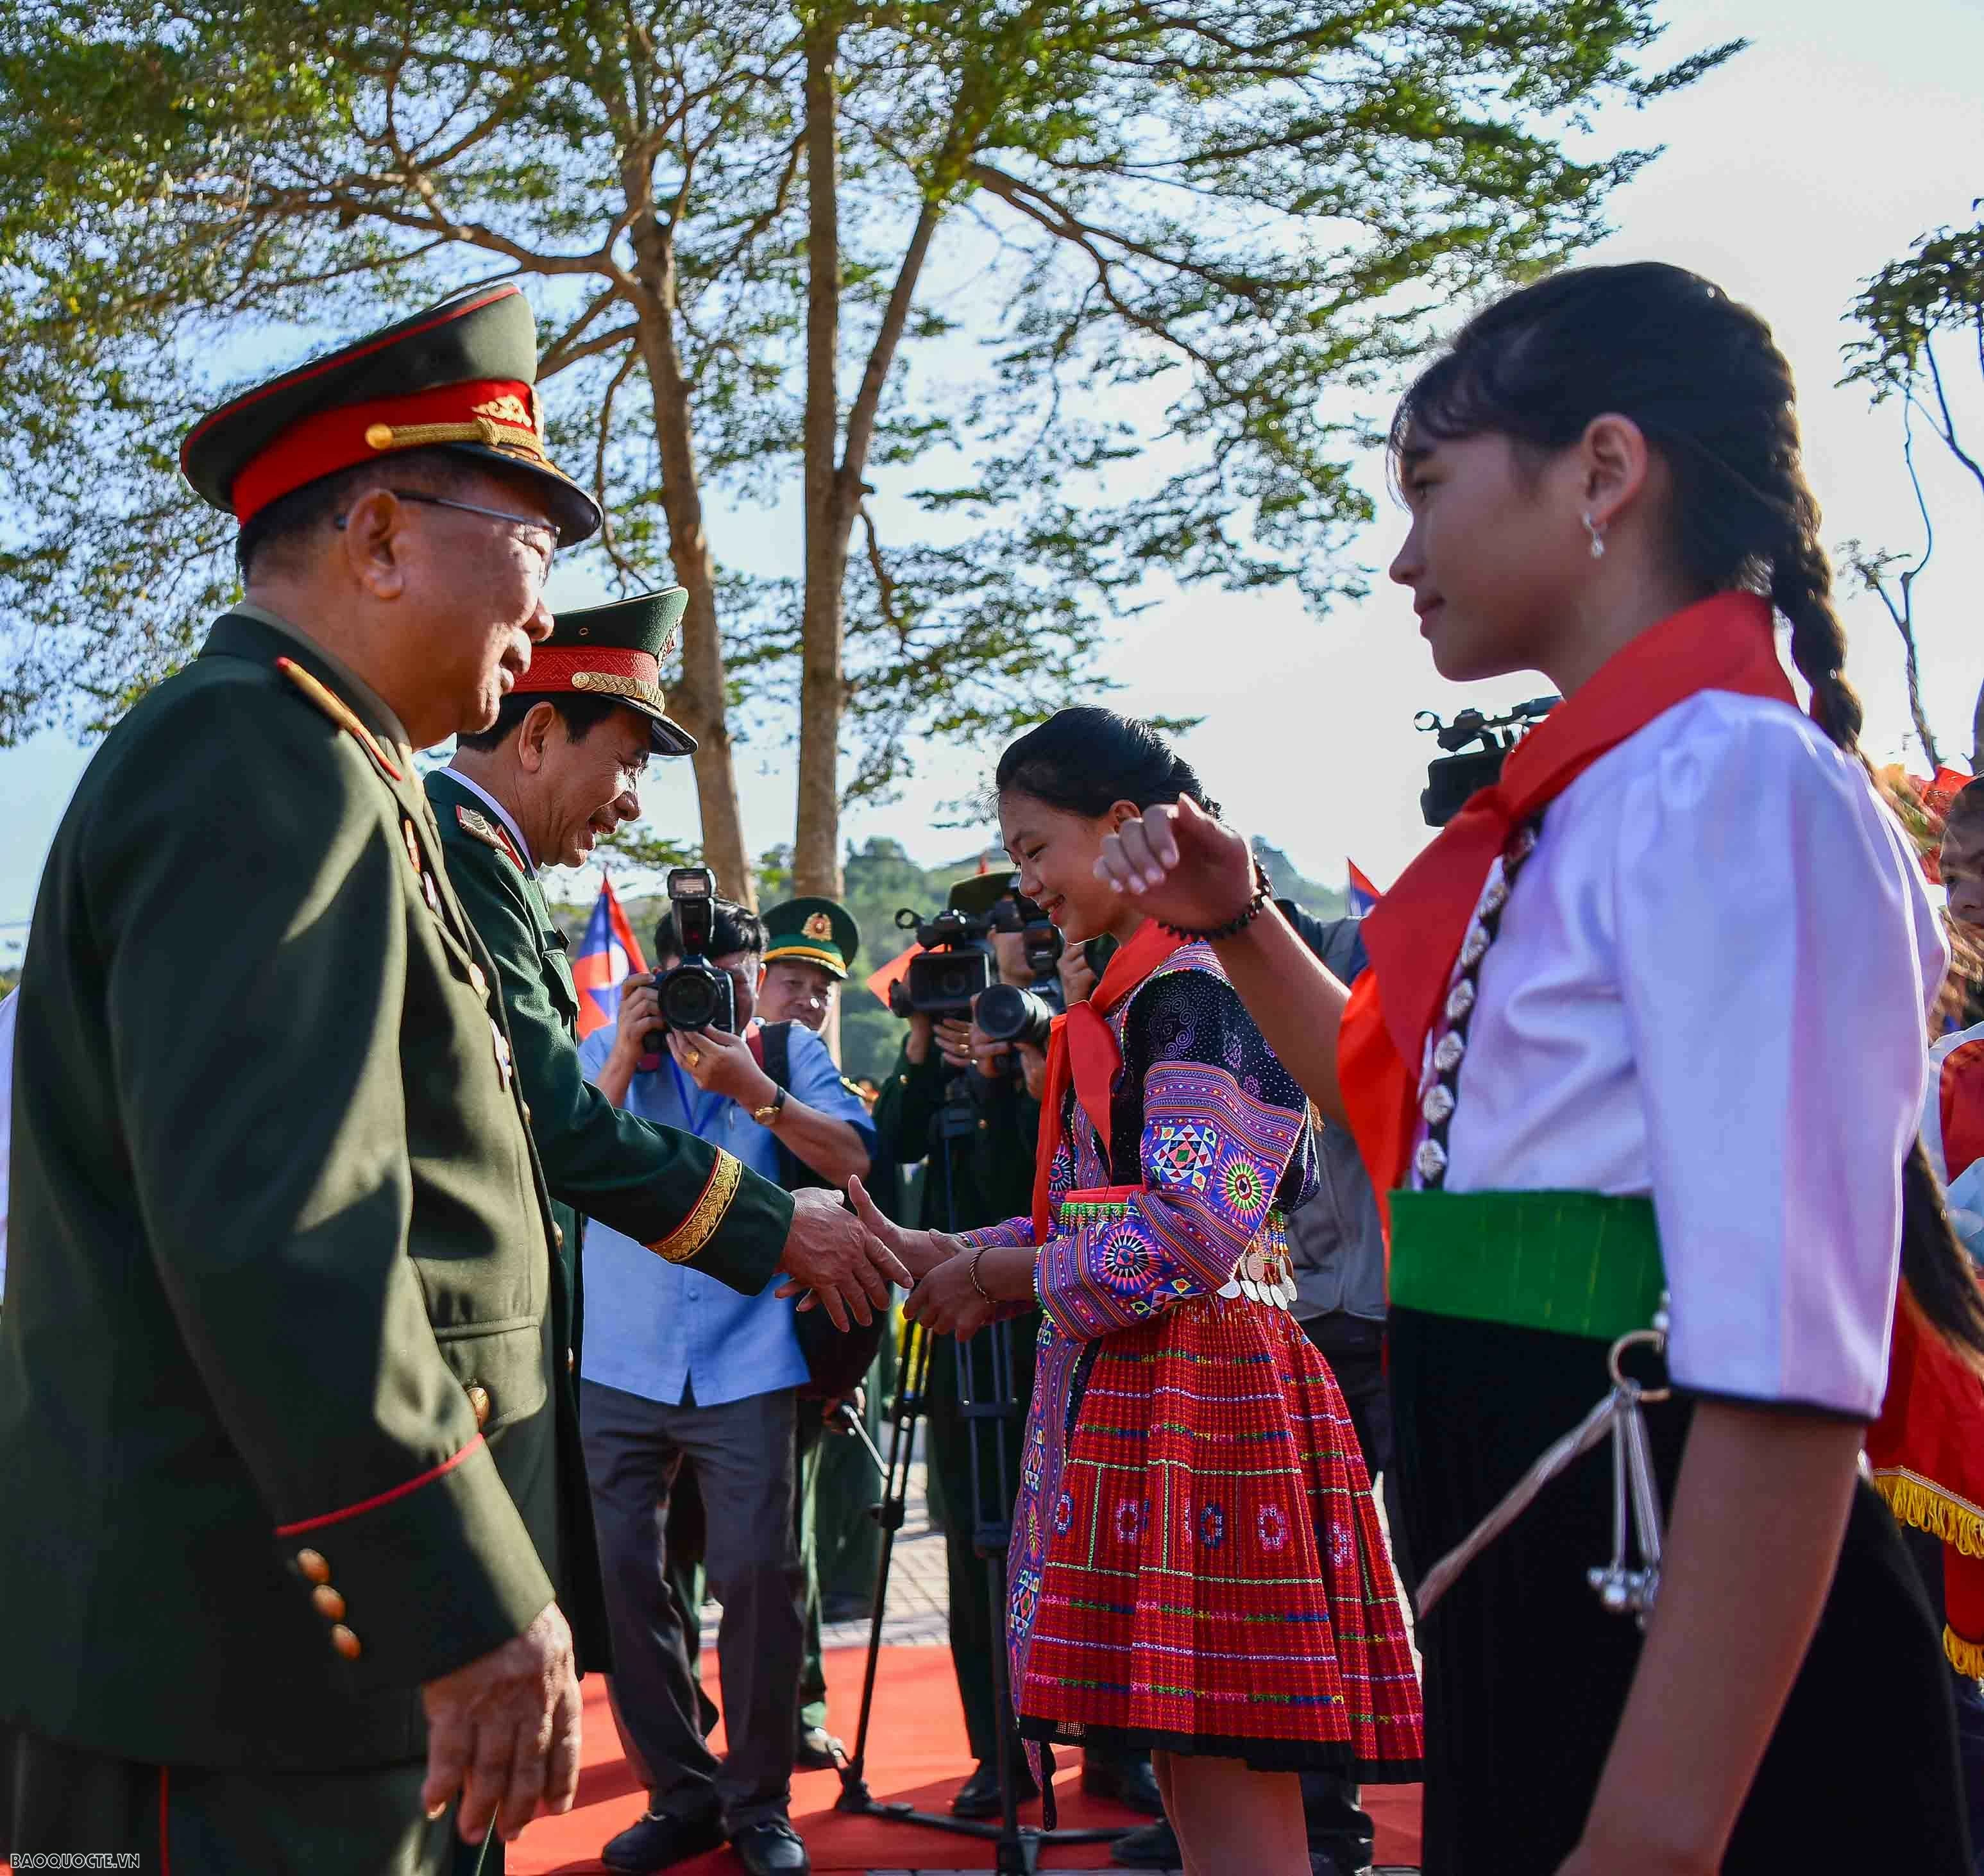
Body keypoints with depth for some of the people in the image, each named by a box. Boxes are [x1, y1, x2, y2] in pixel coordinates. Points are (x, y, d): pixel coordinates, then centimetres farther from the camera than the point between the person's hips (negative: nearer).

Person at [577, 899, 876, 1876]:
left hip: (746, 1362, -1)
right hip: (620, 1362, 2)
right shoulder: (610, 1050, 7)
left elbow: (850, 1157, -9)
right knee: (622, 1570, 3)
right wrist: (627, 1060, -15)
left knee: (758, 1571, -5)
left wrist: (750, 1087, -19)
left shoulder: (789, 1055, 5)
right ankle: (681, 1793, 18)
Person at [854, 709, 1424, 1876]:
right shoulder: (1136, 995, 20)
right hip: (1124, 1390, 10)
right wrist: (940, 1254, 10)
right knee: (1189, 1781, 13)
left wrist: (1001, 1272, -8)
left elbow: (1190, 1233, -19)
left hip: (1200, 1384, -10)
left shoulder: (1202, 984, -10)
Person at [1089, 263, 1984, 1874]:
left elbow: (1786, 1374, -25)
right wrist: (1238, 928, 14)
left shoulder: (1733, 785, -18)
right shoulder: (1592, 804, 10)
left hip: (1695, 1675, -8)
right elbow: (1409, 1111, 27)